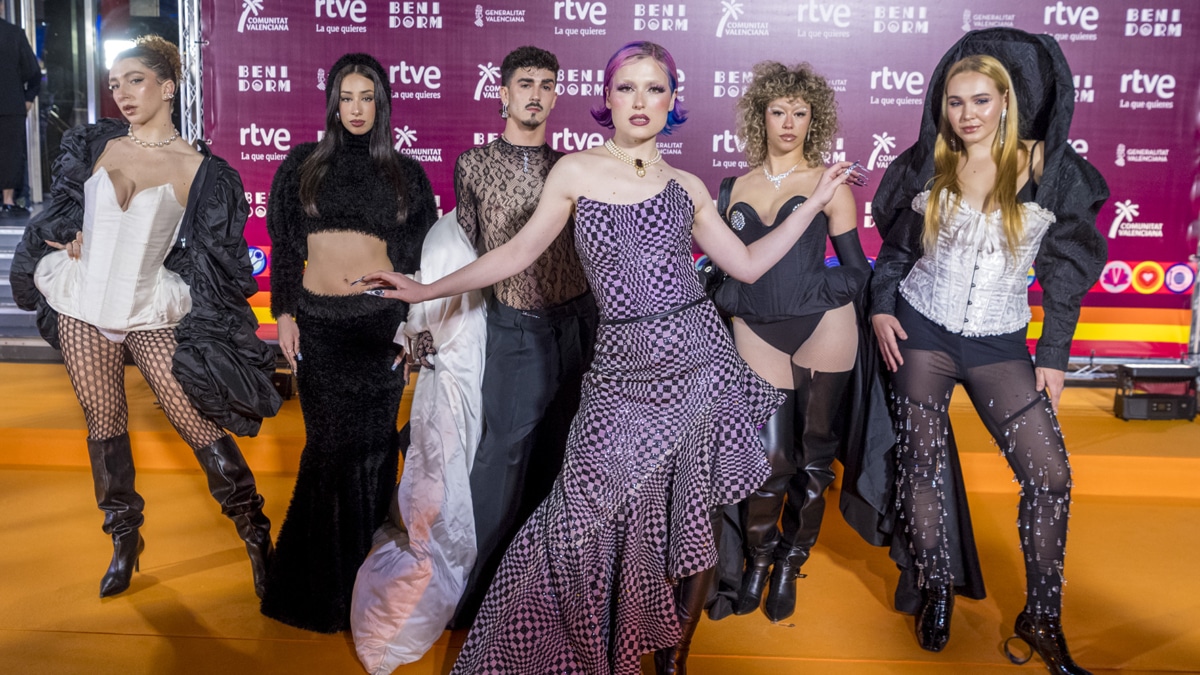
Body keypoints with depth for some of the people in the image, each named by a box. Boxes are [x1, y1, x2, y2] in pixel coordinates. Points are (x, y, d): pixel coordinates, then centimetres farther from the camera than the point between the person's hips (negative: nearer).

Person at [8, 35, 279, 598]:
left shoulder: (199, 168, -4)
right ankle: (124, 541, 28)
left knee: (199, 424, -5)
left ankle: (256, 535, 8)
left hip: (153, 314, -4)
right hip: (84, 308, 4)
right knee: (104, 426, 11)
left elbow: (217, 260, -2)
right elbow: (58, 215, 17)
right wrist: (69, 241, -3)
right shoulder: (94, 146, 6)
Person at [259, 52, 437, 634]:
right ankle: (323, 581, 15)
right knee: (331, 442, -1)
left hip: (379, 321, 0)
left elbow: (419, 255, 7)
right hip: (318, 323, 0)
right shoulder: (301, 165, 8)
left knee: (371, 445, 2)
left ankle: (363, 574, 18)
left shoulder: (404, 173, 8)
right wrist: (284, 313, 1)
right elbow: (284, 247, 8)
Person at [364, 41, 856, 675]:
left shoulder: (686, 186, 9)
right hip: (622, 368, -1)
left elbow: (746, 263, 13)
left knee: (693, 524, 8)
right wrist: (427, 289, 6)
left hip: (697, 361, 2)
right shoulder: (576, 172, 4)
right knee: (588, 520, -6)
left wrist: (813, 202, 12)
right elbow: (518, 252, 7)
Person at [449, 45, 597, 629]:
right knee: (504, 450, -3)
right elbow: (466, 247, 8)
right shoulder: (475, 164, 3)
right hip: (517, 327, -3)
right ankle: (477, 590, 10)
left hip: (577, 322, 3)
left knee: (555, 451, 9)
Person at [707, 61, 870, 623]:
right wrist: (725, 299, 2)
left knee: (813, 455, 5)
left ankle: (789, 566, 24)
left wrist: (810, 294, -8)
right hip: (757, 332, 1)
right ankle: (755, 562, 20)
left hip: (823, 329, -1)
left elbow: (857, 270, 5)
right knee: (770, 458, -4)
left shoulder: (827, 184, 5)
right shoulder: (736, 189, 13)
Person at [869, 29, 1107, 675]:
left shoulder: (1049, 169, -3)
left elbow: (1066, 270, 1)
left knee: (1049, 473, -6)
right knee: (922, 465, 2)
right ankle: (935, 589, 22)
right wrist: (880, 307, -3)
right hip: (921, 332, 1)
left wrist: (1053, 355, -1)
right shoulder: (927, 167, 1)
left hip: (999, 343, 0)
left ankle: (1041, 618, 11)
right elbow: (895, 247, 11)